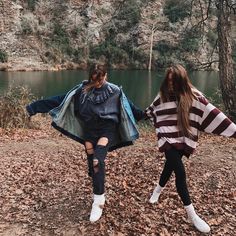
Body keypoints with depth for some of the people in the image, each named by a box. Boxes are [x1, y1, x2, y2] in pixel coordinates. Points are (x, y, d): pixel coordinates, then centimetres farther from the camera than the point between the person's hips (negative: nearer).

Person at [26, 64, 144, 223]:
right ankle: (99, 192, 30)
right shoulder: (82, 90, -1)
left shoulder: (115, 91, -2)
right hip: (89, 130, 3)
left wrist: (145, 115, 16)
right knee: (92, 162, 7)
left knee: (98, 160, -24)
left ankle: (98, 201, -16)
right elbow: (60, 99, -2)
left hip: (107, 129, -3)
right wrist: (35, 107, -5)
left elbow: (129, 106, 10)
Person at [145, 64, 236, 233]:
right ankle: (191, 214, 1)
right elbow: (151, 112, 19)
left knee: (171, 166, 17)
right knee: (180, 173, -10)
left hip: (184, 139, 1)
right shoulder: (163, 95, -1)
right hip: (168, 139, -1)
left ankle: (158, 190, 49)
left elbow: (211, 113, -11)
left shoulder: (193, 96, -6)